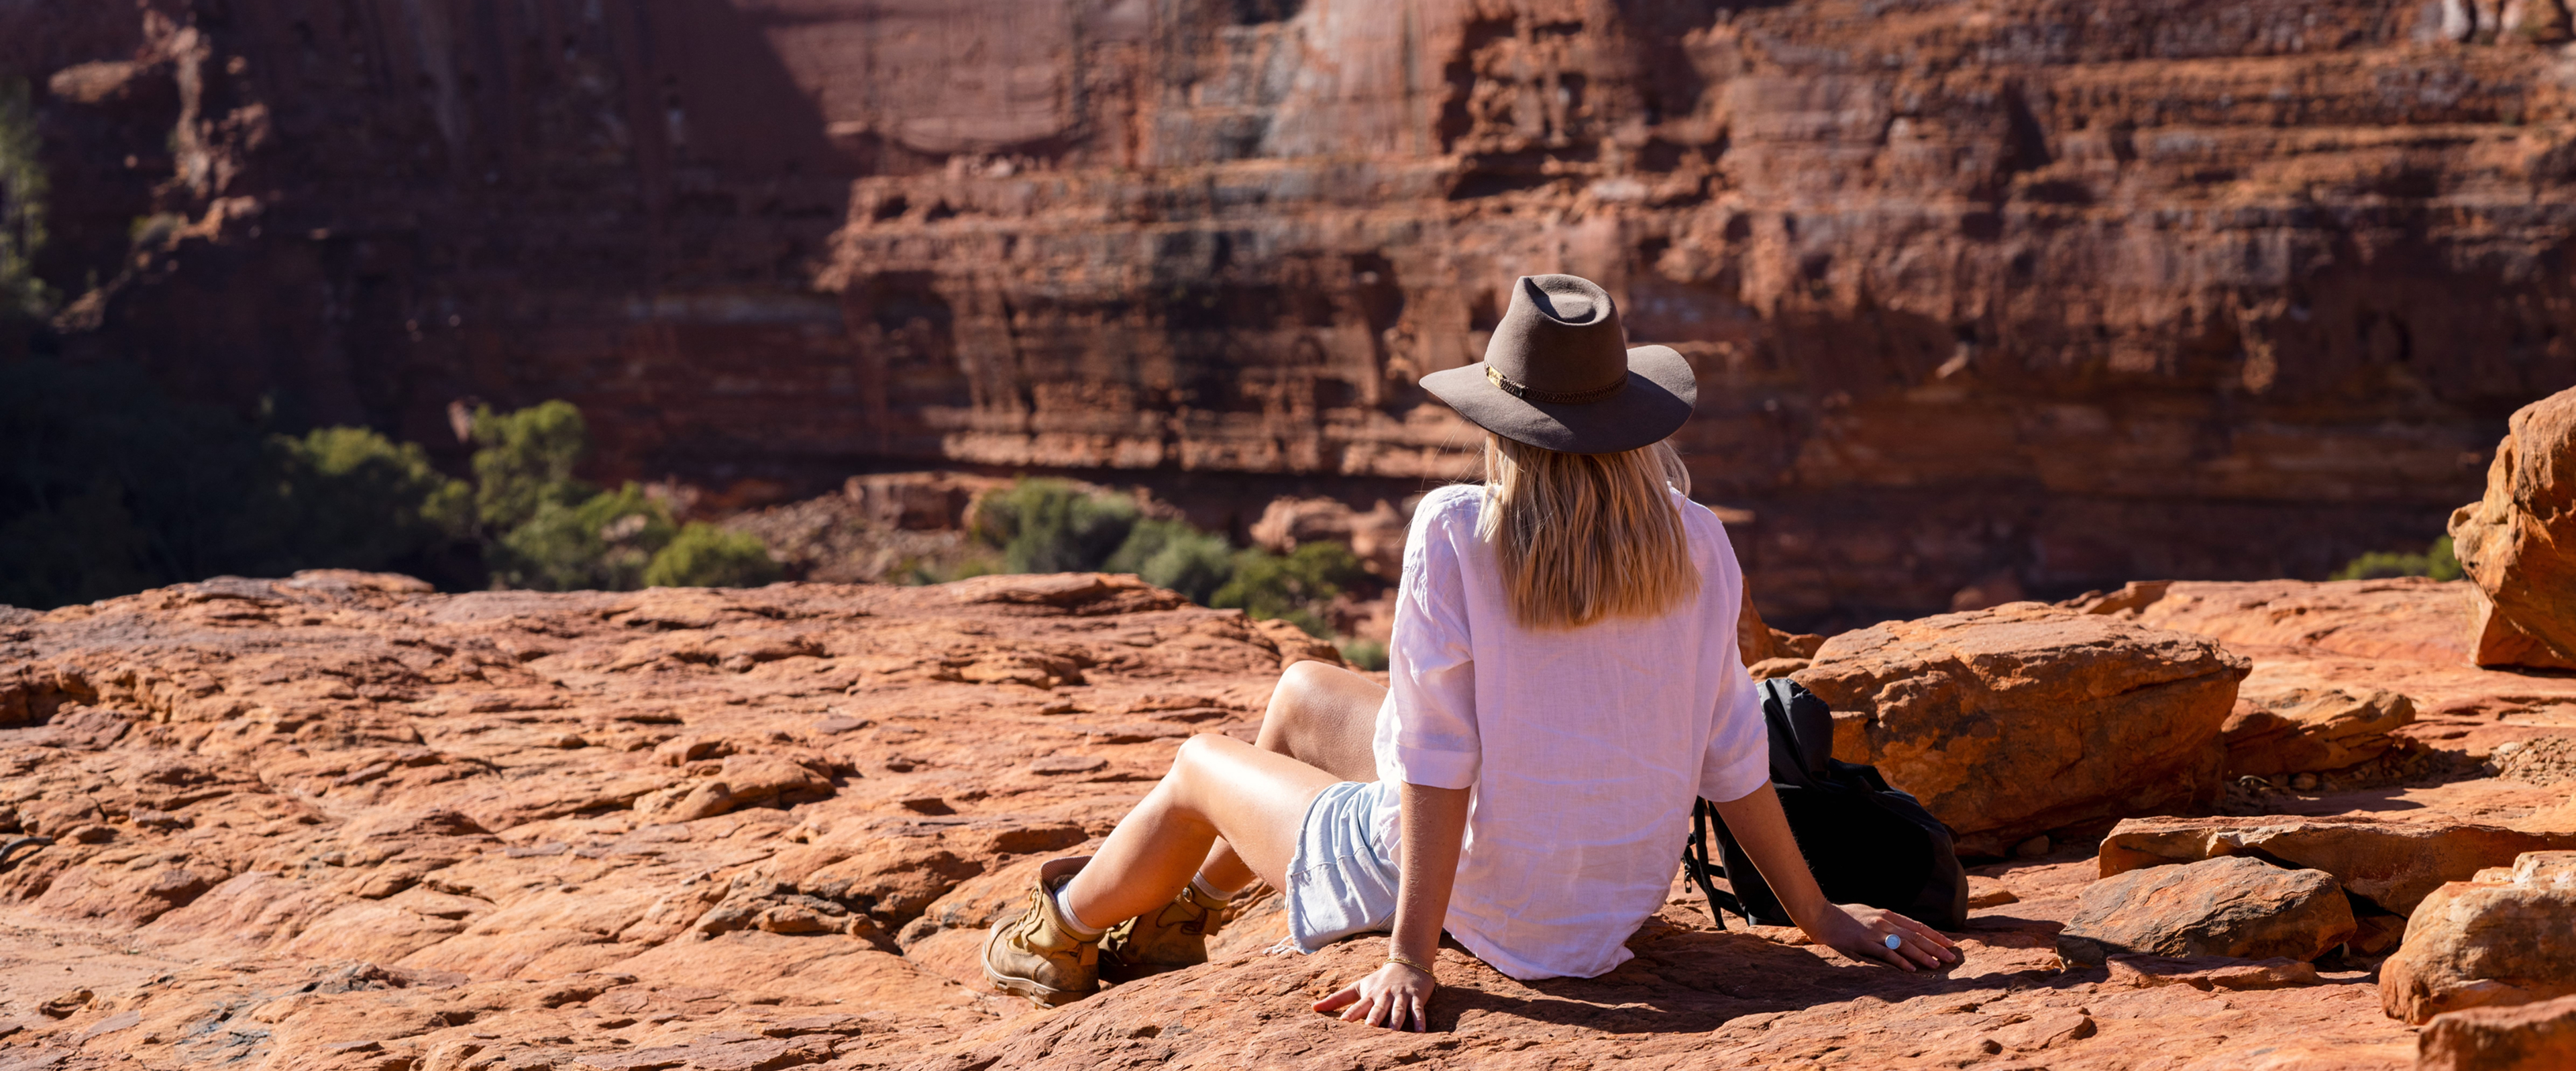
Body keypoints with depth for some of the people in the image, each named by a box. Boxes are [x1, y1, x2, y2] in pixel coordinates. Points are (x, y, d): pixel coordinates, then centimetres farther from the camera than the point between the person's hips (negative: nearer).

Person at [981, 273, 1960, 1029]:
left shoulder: (1455, 535, -22)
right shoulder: (1694, 545, -9)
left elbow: (1436, 758, -22)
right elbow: (1731, 751, -6)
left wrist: (1412, 959, -18)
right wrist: (1820, 918, 4)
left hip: (1475, 891, -6)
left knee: (1201, 767, 23)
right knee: (1301, 694, 27)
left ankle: (1064, 935, 51)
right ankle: (1180, 917, 49)